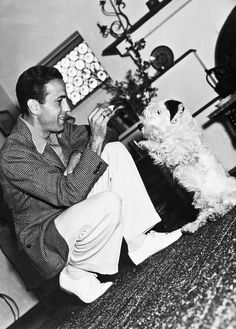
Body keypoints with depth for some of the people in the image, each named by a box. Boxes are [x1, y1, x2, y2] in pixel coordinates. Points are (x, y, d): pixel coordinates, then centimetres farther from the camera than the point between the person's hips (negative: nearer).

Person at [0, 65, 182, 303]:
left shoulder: (59, 129, -3)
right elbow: (68, 194, -33)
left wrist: (78, 155, -13)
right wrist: (96, 141, -33)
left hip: (75, 212, 8)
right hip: (46, 240, -7)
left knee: (115, 150, -7)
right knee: (109, 203, -35)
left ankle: (139, 241, -7)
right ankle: (75, 274, -8)